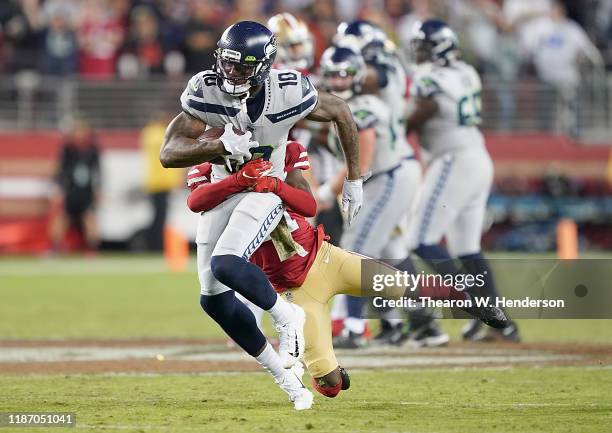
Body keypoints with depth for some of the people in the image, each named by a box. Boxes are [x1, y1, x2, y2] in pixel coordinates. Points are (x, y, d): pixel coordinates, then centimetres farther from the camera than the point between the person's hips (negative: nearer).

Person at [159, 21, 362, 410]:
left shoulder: (288, 93, -24)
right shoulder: (206, 91, -20)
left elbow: (341, 113, -4)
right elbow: (169, 153, -22)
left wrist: (354, 180, 3)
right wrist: (220, 147, -39)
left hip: (264, 191, -4)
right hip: (221, 190, 4)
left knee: (225, 264, -29)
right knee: (214, 299, 1)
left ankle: (287, 316, -2)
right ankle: (285, 375, 15)